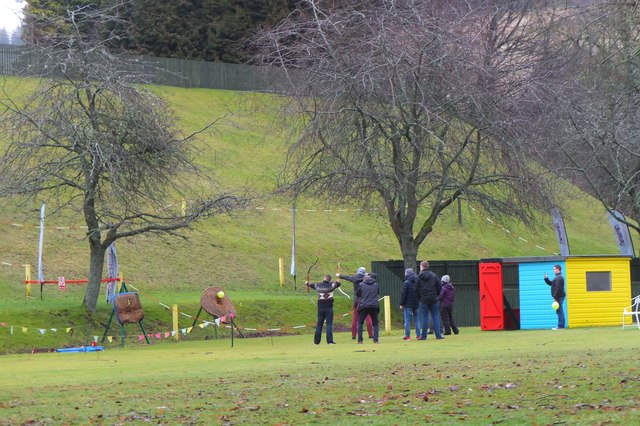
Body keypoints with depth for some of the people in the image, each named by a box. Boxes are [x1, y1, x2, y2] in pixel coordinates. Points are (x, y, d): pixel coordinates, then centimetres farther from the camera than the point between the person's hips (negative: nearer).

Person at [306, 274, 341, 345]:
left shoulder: (318, 285, 5)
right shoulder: (330, 285, -9)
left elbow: (311, 285, 27)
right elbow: (338, 284, -24)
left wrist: (308, 283, 45)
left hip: (320, 308, 4)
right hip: (328, 308, -4)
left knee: (319, 323, 13)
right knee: (329, 324, -3)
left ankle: (316, 340, 15)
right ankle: (330, 341, -10)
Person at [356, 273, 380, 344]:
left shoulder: (361, 285, 1)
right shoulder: (375, 285, 8)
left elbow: (357, 294, 8)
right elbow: (378, 293, 23)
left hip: (363, 306, -2)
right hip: (374, 306, 2)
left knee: (360, 323, 11)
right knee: (375, 323, 12)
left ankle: (360, 340, 2)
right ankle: (375, 340, 0)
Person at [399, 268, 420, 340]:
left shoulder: (406, 282, -11)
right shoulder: (417, 282, 8)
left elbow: (403, 294, -12)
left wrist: (401, 304, -6)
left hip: (408, 304, -6)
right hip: (416, 304, 6)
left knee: (407, 321, -2)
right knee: (417, 320, 11)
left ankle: (407, 336, -4)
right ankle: (418, 335, 9)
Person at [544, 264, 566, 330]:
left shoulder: (559, 278, -16)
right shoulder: (558, 277, 19)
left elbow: (558, 288, -22)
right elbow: (551, 283, 27)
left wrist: (555, 297, -21)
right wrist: (546, 278, 15)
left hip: (559, 297, -11)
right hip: (559, 297, 11)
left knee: (559, 311, -9)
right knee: (560, 311, 13)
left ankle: (560, 326, -10)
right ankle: (561, 325, 17)